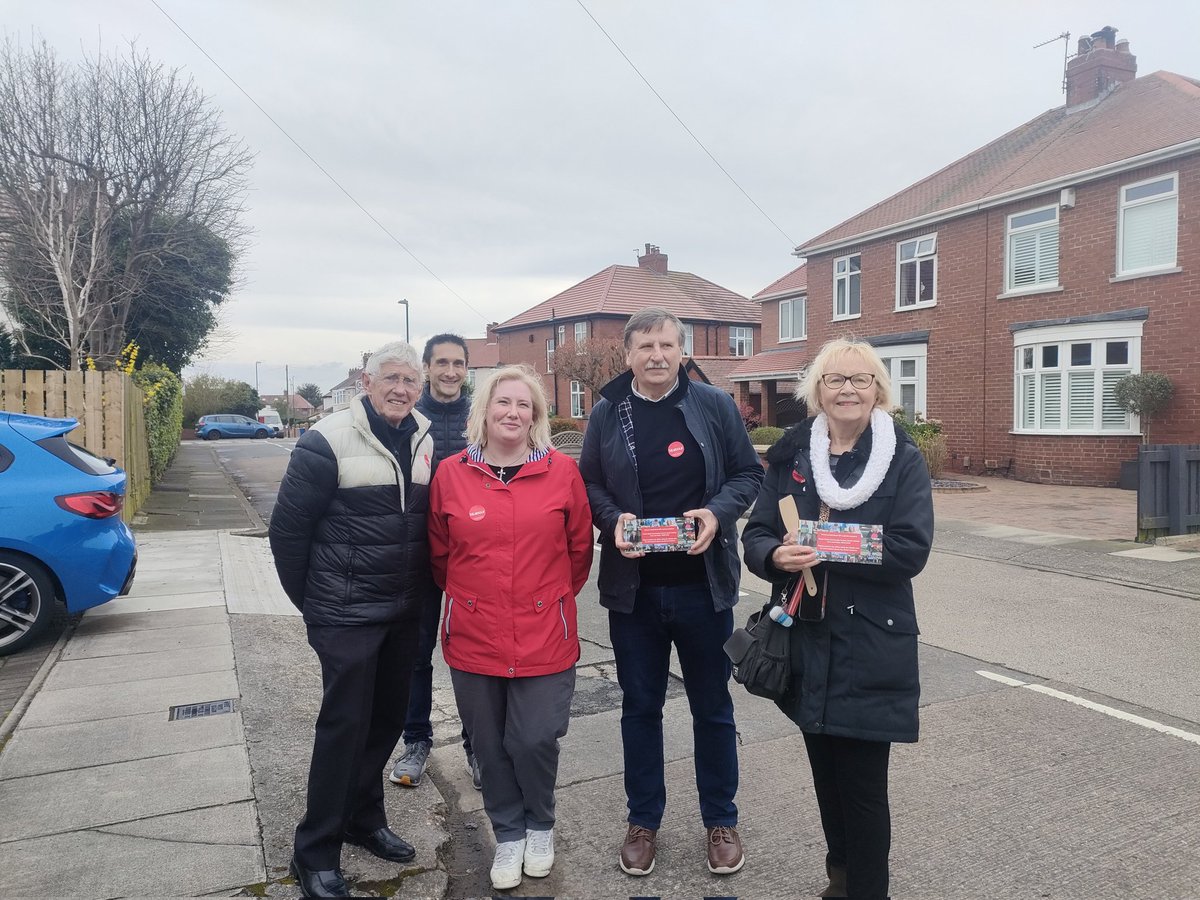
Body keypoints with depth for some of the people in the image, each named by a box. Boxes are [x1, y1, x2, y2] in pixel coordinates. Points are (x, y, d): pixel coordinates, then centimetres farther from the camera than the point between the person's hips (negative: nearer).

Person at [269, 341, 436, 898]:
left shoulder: (424, 442, 5)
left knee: (387, 719, 15)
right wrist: (310, 601, -1)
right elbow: (288, 527, -9)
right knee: (344, 725, -1)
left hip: (403, 613, 6)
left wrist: (421, 593, 11)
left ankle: (364, 820, 35)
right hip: (347, 616, -6)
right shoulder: (329, 440, -13)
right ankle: (315, 853, 17)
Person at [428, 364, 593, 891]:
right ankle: (508, 833, 37)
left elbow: (579, 547, 5)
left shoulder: (562, 471, -5)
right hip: (473, 637, 2)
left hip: (544, 637, -1)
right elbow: (440, 552, 10)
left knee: (534, 740, 2)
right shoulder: (451, 473, -2)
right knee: (490, 744, 12)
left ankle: (539, 826, 33)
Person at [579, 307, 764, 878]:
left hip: (703, 585, -1)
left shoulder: (715, 405, -2)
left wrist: (717, 513, -16)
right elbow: (589, 484, 6)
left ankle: (721, 821, 33)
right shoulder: (607, 413, 1)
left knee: (713, 706, 13)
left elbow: (749, 473, 2)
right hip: (632, 587, 1)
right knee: (640, 706, 14)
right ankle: (643, 821, 32)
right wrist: (613, 520, -14)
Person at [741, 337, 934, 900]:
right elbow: (757, 535, 2)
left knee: (862, 784, 4)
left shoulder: (903, 460, -5)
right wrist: (777, 555, -21)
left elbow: (910, 551, -15)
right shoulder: (791, 454, 3)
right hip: (807, 642, 4)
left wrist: (823, 547, -22)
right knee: (826, 776, 19)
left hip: (872, 646, -3)